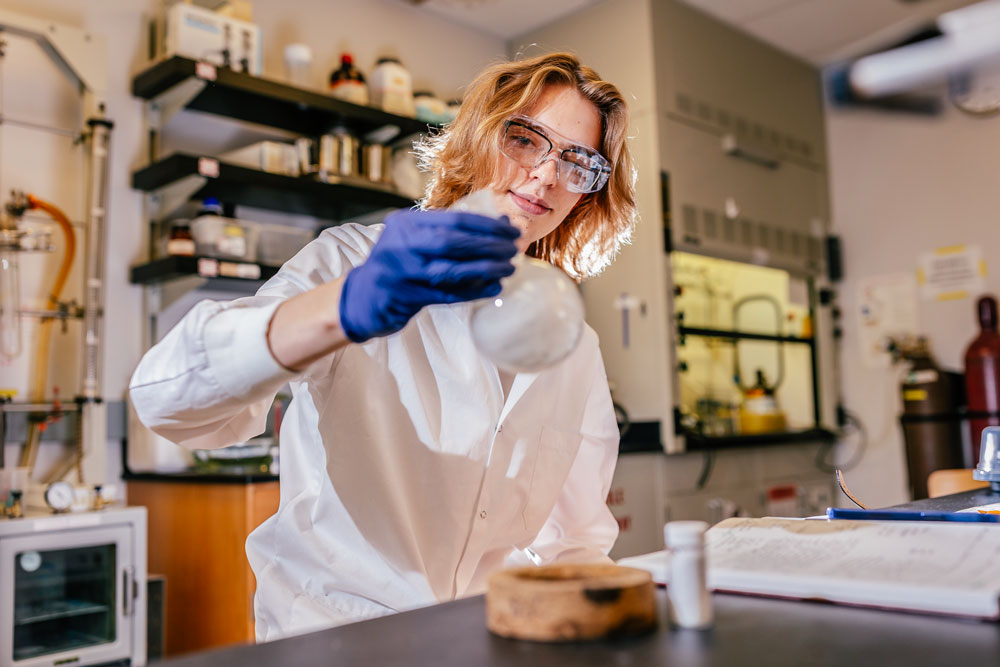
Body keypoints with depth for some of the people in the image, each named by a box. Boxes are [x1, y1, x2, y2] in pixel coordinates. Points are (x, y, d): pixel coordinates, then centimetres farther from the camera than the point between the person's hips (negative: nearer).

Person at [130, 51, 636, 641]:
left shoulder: (575, 352, 9)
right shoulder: (355, 258, -6)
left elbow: (576, 540, 12)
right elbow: (166, 395, -22)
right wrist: (350, 307, -39)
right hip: (328, 633, -5)